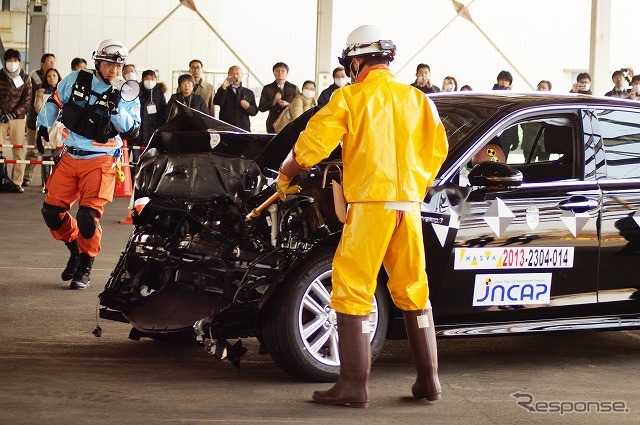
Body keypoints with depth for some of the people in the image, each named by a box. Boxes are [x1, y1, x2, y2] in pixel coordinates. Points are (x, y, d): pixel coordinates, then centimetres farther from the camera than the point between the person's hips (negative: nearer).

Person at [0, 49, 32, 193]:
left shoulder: (25, 78, 4)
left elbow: (27, 100, 1)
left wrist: (13, 114, -9)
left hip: (17, 117, 0)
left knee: (19, 151, -4)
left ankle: (17, 182, 1)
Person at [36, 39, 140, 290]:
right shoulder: (76, 81, 3)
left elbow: (133, 131, -12)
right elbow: (54, 102, 19)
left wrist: (116, 108, -24)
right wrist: (43, 127, 14)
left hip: (100, 162, -3)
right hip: (70, 158, 3)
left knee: (88, 215, -16)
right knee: (52, 211, -2)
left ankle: (85, 267, 3)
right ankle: (75, 249, 25)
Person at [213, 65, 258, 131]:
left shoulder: (249, 93, 16)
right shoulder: (223, 91, 12)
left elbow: (254, 111, 13)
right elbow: (217, 102, -8)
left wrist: (248, 107, -9)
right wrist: (223, 87, -17)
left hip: (243, 128, 1)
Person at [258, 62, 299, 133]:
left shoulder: (293, 88, 10)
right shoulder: (267, 89, 9)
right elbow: (261, 108, 4)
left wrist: (288, 105, -12)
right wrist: (274, 101, -11)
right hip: (273, 125, 0)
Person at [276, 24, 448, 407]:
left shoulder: (351, 97, -1)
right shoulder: (417, 99, 11)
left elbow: (311, 145, -2)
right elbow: (437, 149, 14)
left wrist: (285, 177, 14)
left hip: (371, 203, -5)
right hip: (409, 204, 5)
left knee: (353, 291, -1)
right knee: (413, 291, 14)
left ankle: (354, 385, -5)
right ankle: (429, 380, 16)